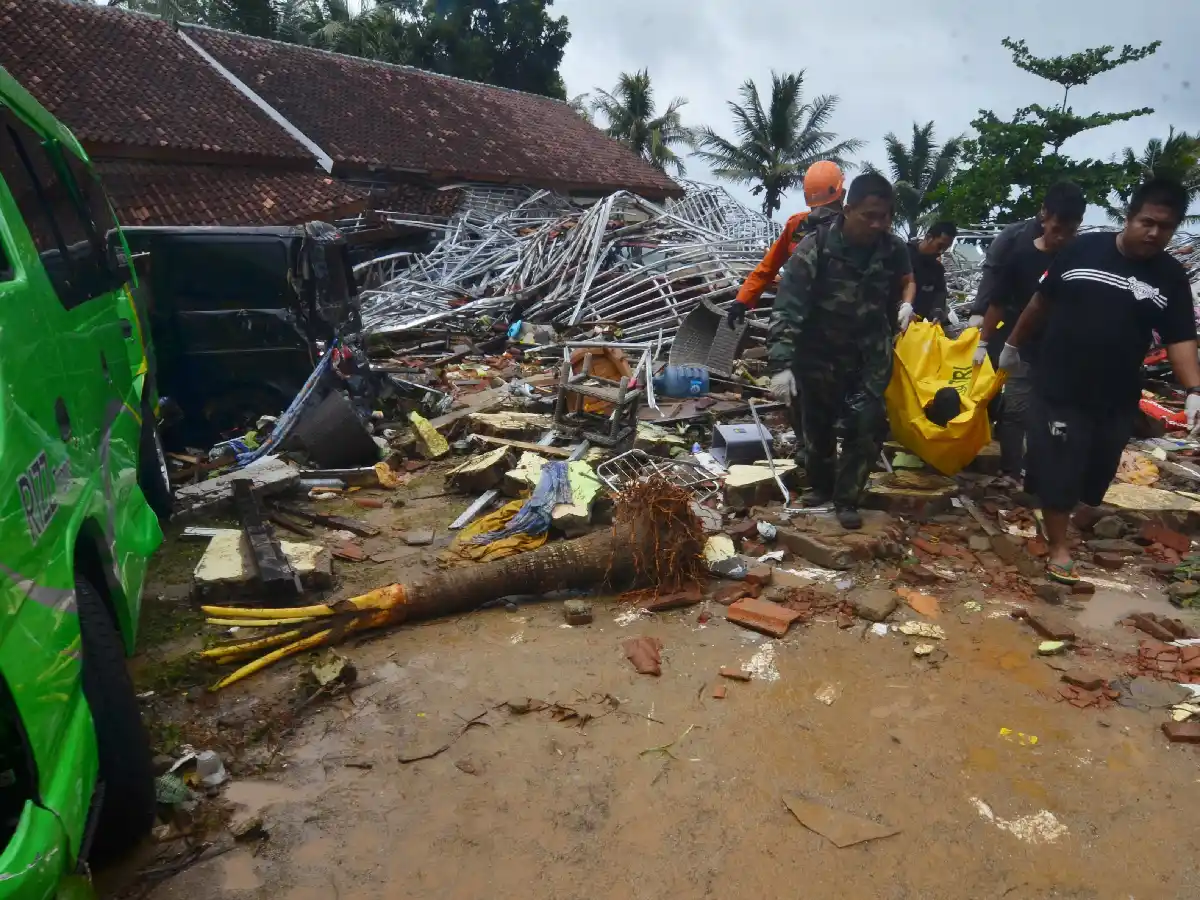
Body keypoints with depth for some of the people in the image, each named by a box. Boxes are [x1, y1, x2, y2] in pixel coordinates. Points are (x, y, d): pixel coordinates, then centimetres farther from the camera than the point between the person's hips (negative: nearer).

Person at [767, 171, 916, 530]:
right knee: (816, 426, 12)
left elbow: (906, 279, 17)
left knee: (866, 427, -6)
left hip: (870, 356, 2)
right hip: (819, 355, -2)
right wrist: (780, 364, -34)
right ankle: (821, 485, 37)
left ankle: (847, 498, 12)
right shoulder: (814, 248, -22)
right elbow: (786, 309, -26)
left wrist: (906, 303, 1)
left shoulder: (893, 248, -9)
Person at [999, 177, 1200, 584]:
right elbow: (1041, 302, 5)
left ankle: (1070, 514, 42)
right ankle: (1058, 545, 15)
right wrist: (1013, 345, 10)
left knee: (1095, 469, 15)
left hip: (1117, 397, 3)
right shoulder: (1083, 249, -5)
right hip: (1059, 386, -3)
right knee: (1057, 467, 0)